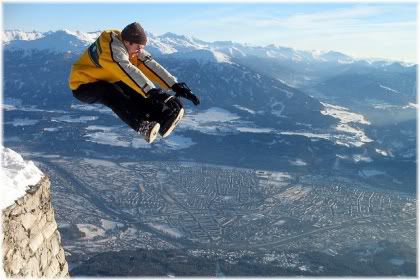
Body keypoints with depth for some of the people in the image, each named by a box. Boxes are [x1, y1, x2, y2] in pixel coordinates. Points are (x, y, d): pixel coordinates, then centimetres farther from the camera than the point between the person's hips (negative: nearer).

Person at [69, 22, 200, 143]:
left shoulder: (132, 46, -6)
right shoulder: (111, 45, -29)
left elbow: (150, 65, -14)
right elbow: (128, 70, -43)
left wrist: (175, 85, -24)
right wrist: (152, 91, -53)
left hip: (107, 82, 7)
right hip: (83, 85, -7)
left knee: (134, 91, -17)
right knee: (112, 94, -37)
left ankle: (163, 117, -32)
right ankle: (143, 125, -50)